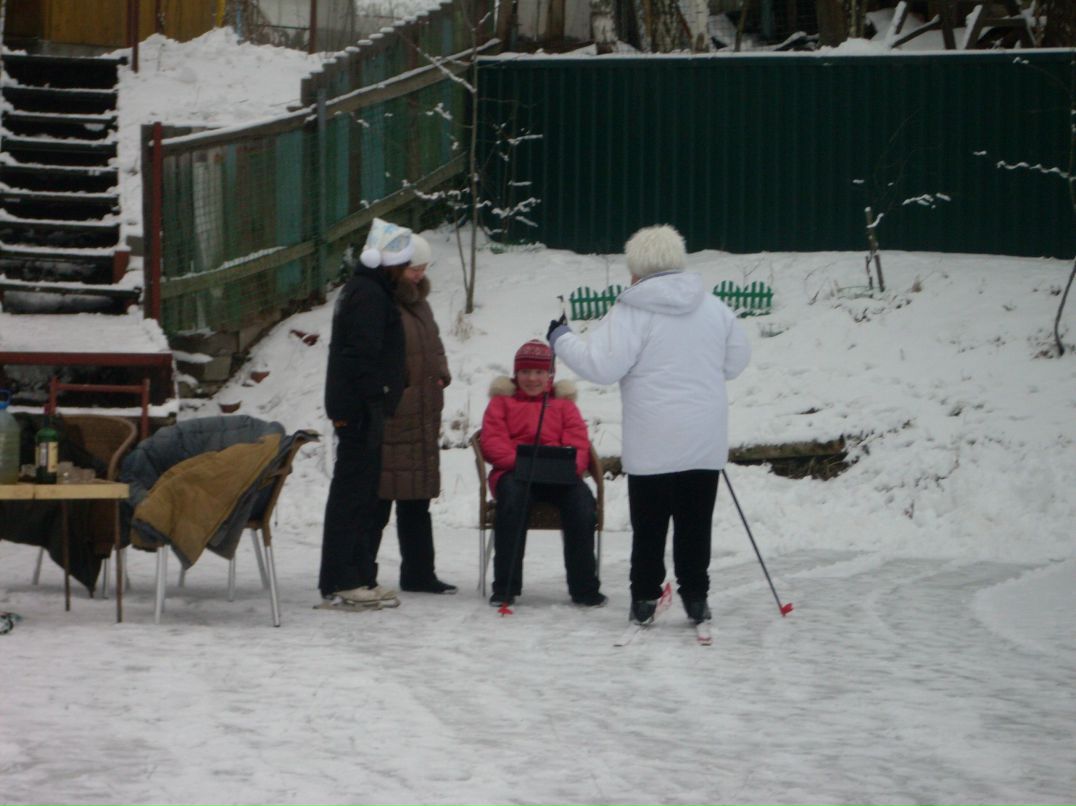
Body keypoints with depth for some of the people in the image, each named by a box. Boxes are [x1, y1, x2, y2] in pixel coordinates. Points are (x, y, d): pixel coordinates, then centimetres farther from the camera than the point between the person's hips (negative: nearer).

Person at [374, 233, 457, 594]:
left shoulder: (418, 304, 17)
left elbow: (434, 347, 27)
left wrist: (440, 373, 10)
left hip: (422, 419, 9)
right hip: (388, 419, -9)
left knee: (417, 499, 13)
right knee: (378, 498, -8)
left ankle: (418, 573, 20)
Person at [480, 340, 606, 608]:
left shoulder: (563, 403, 25)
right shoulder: (502, 401, 21)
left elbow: (578, 444, 10)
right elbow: (492, 441, 5)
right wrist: (520, 461, -16)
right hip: (515, 472, -2)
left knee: (582, 502, -31)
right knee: (512, 499, -38)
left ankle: (584, 587, -22)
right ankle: (504, 588, -33)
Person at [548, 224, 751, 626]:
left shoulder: (632, 312, -12)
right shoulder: (713, 307, 5)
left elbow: (602, 365, -16)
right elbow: (737, 358, 17)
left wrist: (561, 340, -1)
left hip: (653, 444, -4)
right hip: (705, 442, 4)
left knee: (649, 524, 6)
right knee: (695, 523, 10)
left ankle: (645, 598, 8)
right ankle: (696, 597, 11)